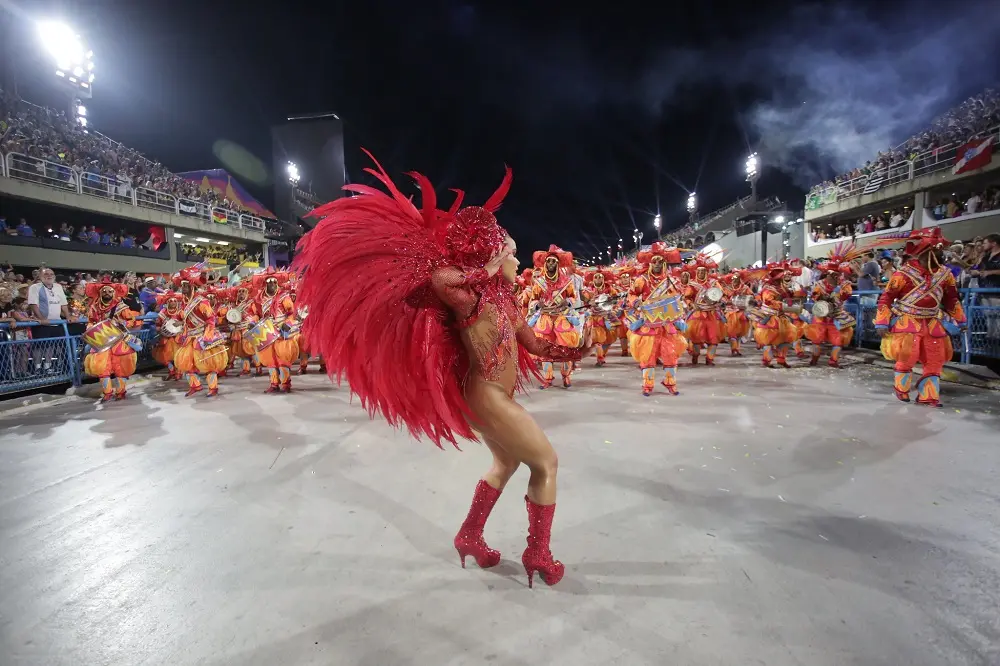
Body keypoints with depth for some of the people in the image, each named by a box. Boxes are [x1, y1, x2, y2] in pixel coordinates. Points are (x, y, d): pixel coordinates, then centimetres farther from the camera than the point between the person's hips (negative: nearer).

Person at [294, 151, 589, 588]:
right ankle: (538, 555, 16)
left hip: (496, 399, 10)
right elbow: (438, 277, -40)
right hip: (488, 400, -10)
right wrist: (484, 272, -30)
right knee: (546, 464, 3)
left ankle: (469, 537, 37)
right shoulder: (472, 300, -18)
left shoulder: (501, 299, 9)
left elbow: (534, 345, 14)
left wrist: (575, 352, 5)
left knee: (506, 463, 25)